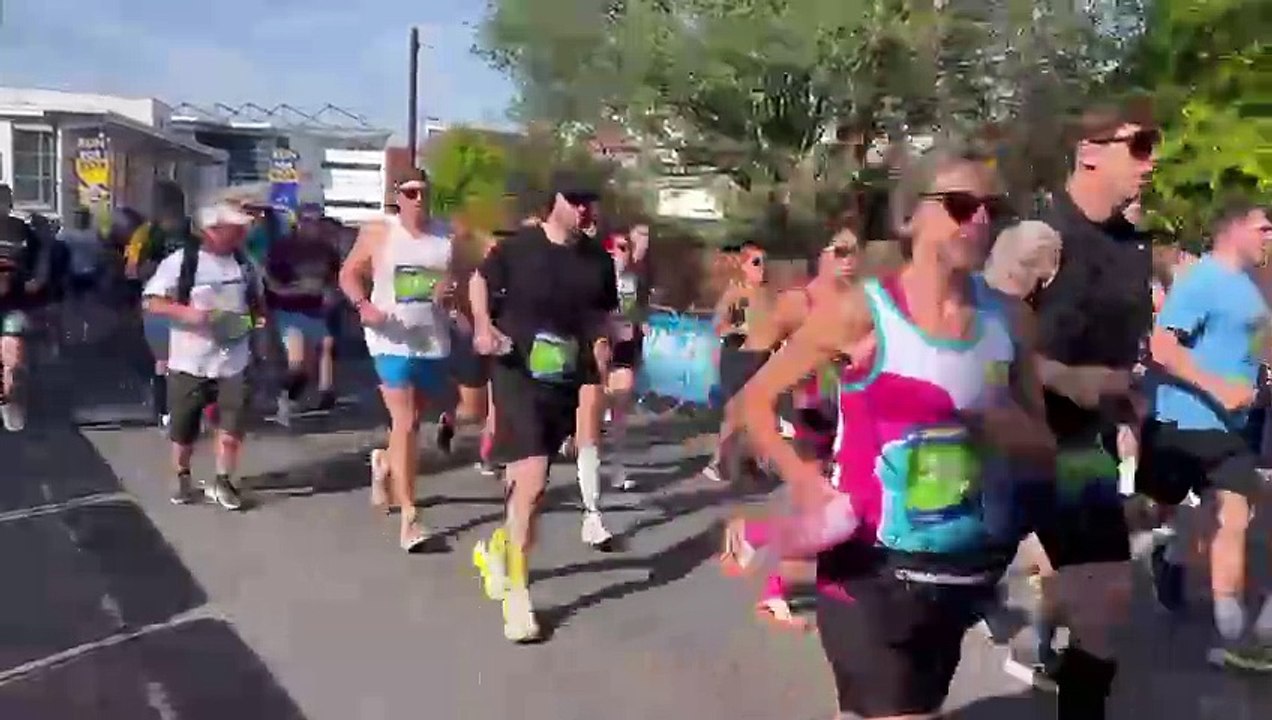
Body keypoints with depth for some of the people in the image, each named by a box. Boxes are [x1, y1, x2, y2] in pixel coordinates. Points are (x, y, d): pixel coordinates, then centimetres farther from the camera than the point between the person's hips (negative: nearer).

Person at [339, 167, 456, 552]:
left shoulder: (446, 237, 5)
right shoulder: (378, 232, -1)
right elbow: (349, 274, 5)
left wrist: (451, 289, -11)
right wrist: (364, 305, -14)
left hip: (433, 341, 4)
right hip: (393, 340, -4)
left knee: (414, 422, 18)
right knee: (404, 424, -11)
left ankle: (384, 463, 50)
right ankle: (409, 517, -10)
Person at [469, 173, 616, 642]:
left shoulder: (596, 262, 4)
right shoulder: (518, 247, -7)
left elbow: (605, 315, 17)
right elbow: (480, 281, 9)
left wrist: (603, 344, -2)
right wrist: (483, 326, -6)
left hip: (566, 381, 5)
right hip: (517, 373, -4)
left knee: (530, 481, 16)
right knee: (532, 480, -15)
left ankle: (498, 547, 45)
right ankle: (517, 592, 0)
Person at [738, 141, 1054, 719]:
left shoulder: (1006, 319, 0)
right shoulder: (862, 312, -12)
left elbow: (1043, 448, 8)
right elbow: (755, 402, -6)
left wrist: (1011, 430, -13)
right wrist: (809, 485, -17)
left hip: (965, 568, 5)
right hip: (874, 567, -5)